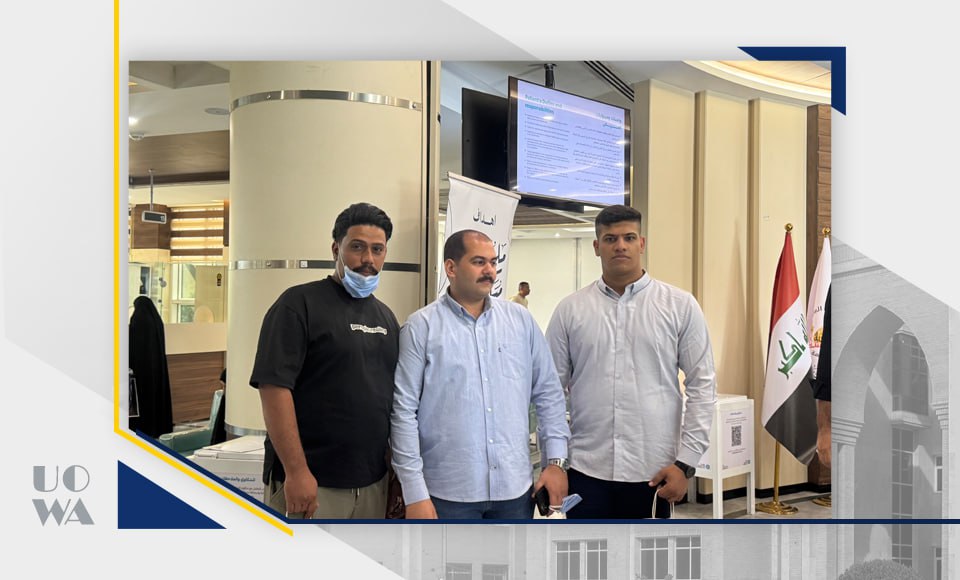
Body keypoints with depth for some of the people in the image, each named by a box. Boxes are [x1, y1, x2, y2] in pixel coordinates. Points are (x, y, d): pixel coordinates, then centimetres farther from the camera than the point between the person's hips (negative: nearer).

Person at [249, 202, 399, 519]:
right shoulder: (299, 303, -7)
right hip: (311, 483, -6)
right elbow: (274, 386, -15)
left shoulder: (386, 316, 13)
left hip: (373, 485, 6)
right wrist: (296, 470, -19)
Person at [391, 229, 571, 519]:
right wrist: (415, 494, -10)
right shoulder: (422, 326, -6)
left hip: (515, 487, 3)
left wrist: (556, 460, 3)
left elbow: (548, 393, 10)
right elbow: (404, 411, -7)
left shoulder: (521, 320, 5)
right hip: (449, 492, -3)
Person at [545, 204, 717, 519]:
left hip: (653, 472, 0)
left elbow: (702, 386, -1)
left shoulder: (680, 305, -1)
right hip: (587, 470, 1)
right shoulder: (570, 310, 2)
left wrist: (685, 463, -6)